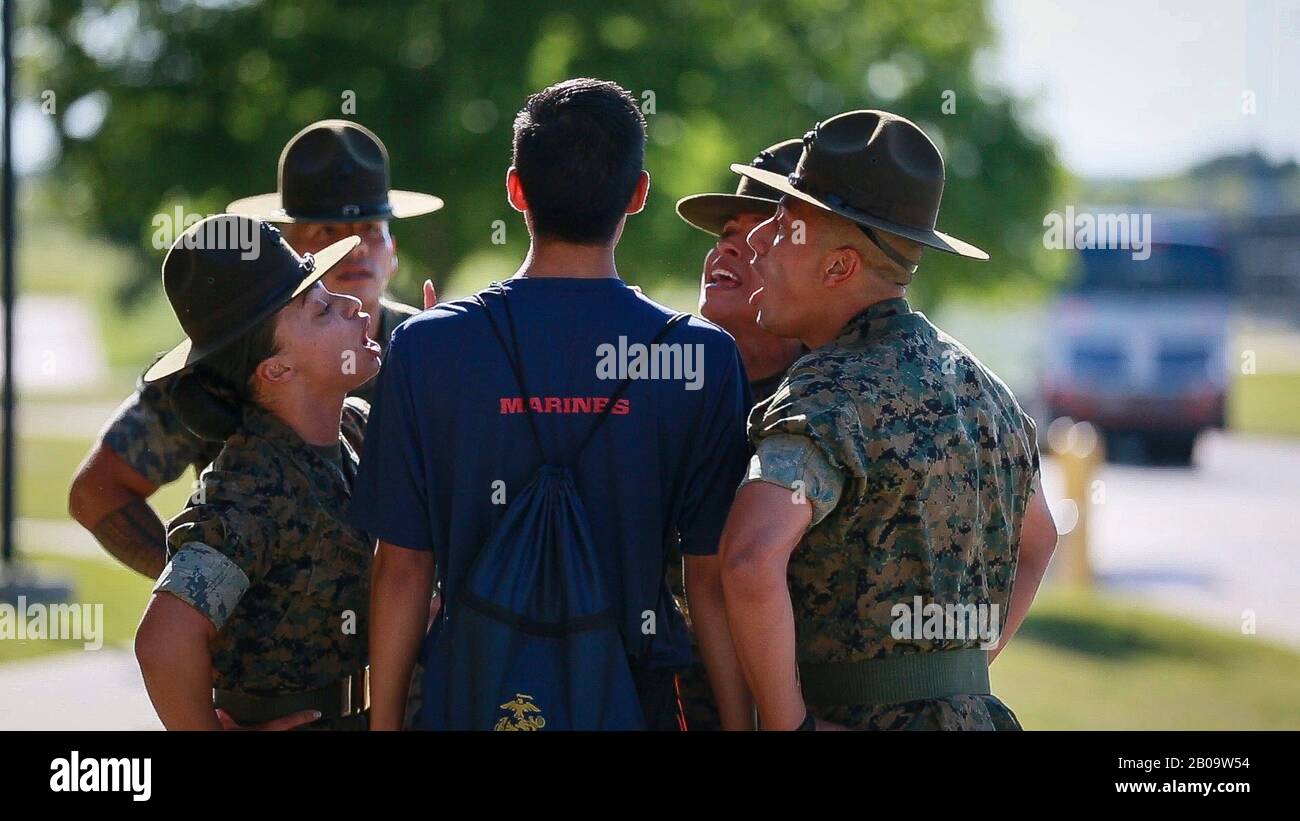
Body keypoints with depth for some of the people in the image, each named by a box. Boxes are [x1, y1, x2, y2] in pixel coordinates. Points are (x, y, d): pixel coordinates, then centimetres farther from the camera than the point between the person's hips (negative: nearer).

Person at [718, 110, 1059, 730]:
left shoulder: (830, 394, -16)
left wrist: (787, 722, -23)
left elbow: (751, 560, -34)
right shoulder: (974, 382, 11)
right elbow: (1036, 539, 29)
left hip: (848, 720, -8)